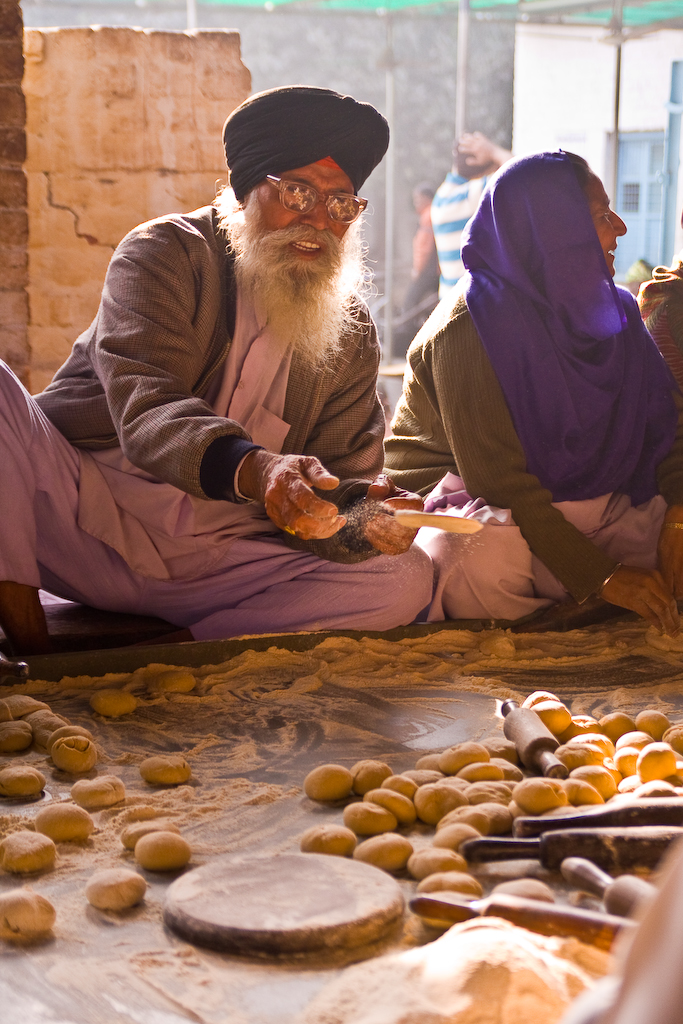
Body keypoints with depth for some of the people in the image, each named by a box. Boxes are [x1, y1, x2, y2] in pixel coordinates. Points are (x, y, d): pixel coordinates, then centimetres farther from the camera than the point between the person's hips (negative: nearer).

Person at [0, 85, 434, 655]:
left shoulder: (352, 333, 9)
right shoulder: (166, 253, -5)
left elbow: (344, 477, 2)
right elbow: (145, 406, -22)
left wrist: (365, 518, -24)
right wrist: (255, 470, -42)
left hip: (213, 560, 3)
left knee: (406, 576, -17)